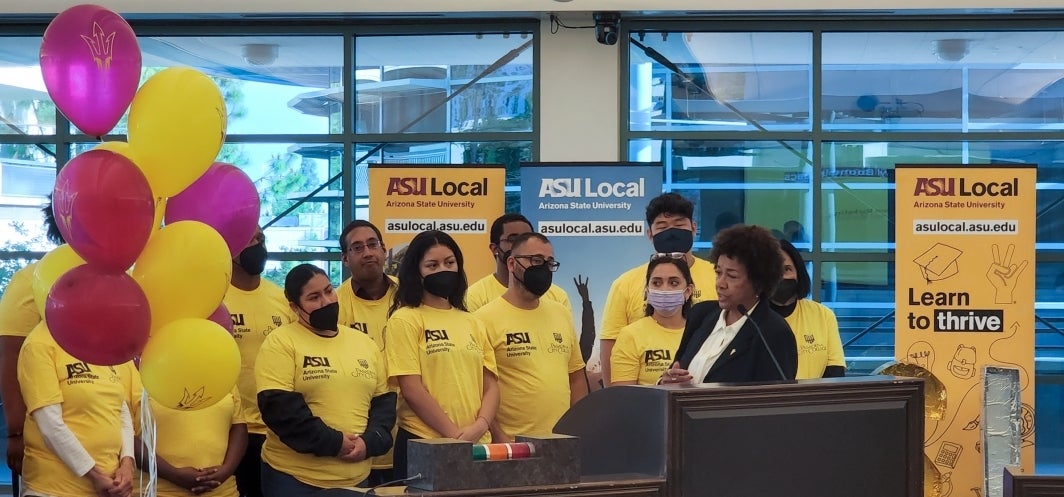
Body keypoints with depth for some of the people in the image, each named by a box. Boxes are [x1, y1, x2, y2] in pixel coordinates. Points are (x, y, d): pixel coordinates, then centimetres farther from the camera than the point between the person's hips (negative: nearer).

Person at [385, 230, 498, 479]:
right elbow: (411, 388, -10)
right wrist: (454, 434, -14)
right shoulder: (405, 320, -2)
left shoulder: (473, 323, 14)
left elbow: (491, 384, 10)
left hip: (476, 444, 5)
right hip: (423, 445, -5)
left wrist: (480, 425, -9)